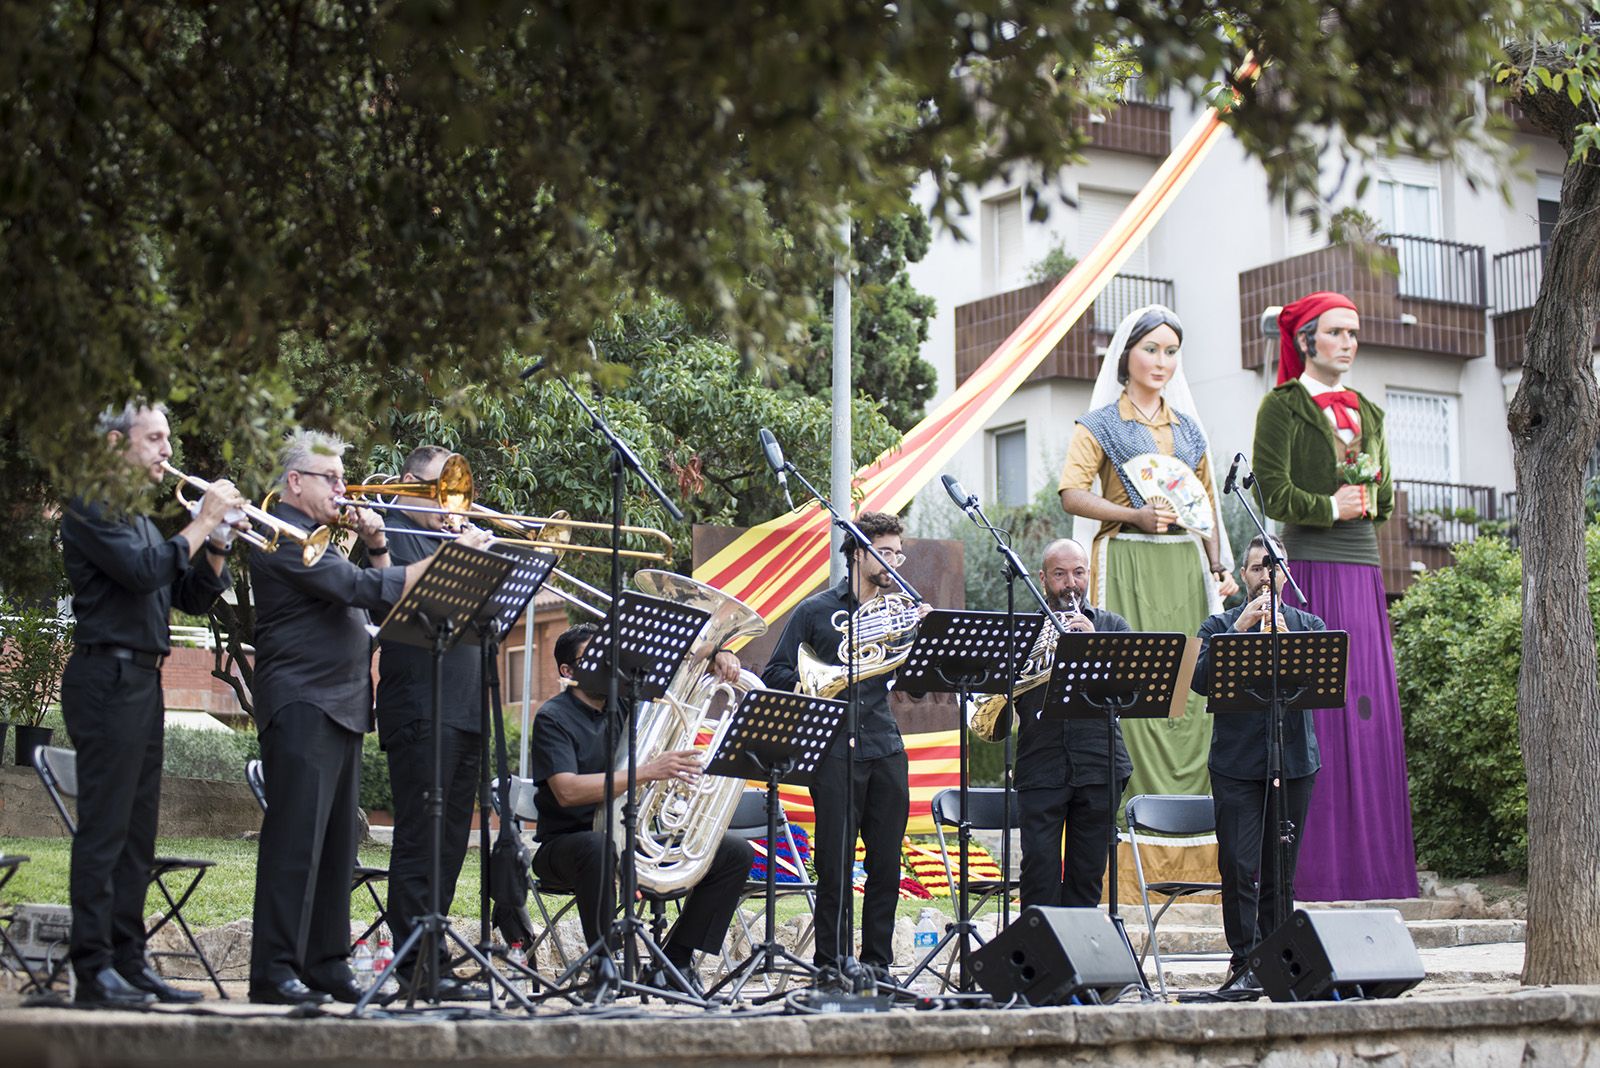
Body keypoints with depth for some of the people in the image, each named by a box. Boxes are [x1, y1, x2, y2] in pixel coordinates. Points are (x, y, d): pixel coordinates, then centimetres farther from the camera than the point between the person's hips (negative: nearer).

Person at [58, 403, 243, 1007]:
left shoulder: (139, 517, 22)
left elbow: (193, 597, 20)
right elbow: (142, 572, -20)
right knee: (103, 828, -9)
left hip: (142, 683, 9)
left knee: (136, 832, 9)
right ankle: (93, 969, -8)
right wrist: (201, 522, -12)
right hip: (108, 679, -9)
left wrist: (217, 547, 3)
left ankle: (128, 961, 14)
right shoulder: (91, 508, -6)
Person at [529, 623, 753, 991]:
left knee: (736, 853, -5)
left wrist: (718, 653, -5)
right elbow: (567, 791, -25)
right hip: (567, 844, -6)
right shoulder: (553, 718, -9)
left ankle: (675, 961, -4)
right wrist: (648, 771, -30)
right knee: (599, 848, -42)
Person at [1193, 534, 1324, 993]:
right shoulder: (1220, 626, 9)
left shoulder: (1309, 626, 13)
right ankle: (1244, 963, -4)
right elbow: (1200, 680, -8)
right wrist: (1240, 628, -13)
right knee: (1239, 867, -8)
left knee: (1280, 872, 4)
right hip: (1236, 762, -1)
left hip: (1294, 762, 2)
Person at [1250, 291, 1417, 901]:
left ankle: (1367, 860, 8)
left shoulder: (1367, 412, 20)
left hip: (1363, 569, 6)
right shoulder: (1282, 405, 1)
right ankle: (1314, 860, -6)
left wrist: (1366, 493, -1)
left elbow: (1386, 500, 18)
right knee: (1315, 709, -8)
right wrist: (1330, 507, -15)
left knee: (1371, 708, 3)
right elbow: (1273, 492, -8)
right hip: (1311, 568, -6)